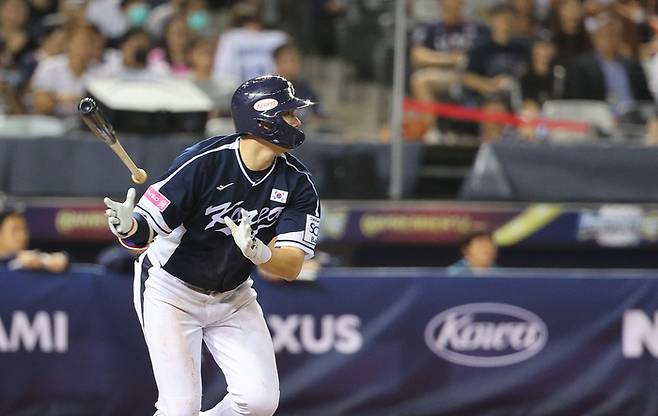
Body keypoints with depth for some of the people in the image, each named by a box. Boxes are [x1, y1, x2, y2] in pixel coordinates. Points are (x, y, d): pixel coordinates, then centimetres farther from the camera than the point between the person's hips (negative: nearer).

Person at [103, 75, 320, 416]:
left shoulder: (297, 183, -11)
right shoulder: (203, 161, -25)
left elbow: (291, 267, -18)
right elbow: (147, 231, -24)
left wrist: (257, 252, -40)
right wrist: (128, 227, -48)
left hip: (233, 296, 5)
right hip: (171, 289, -5)